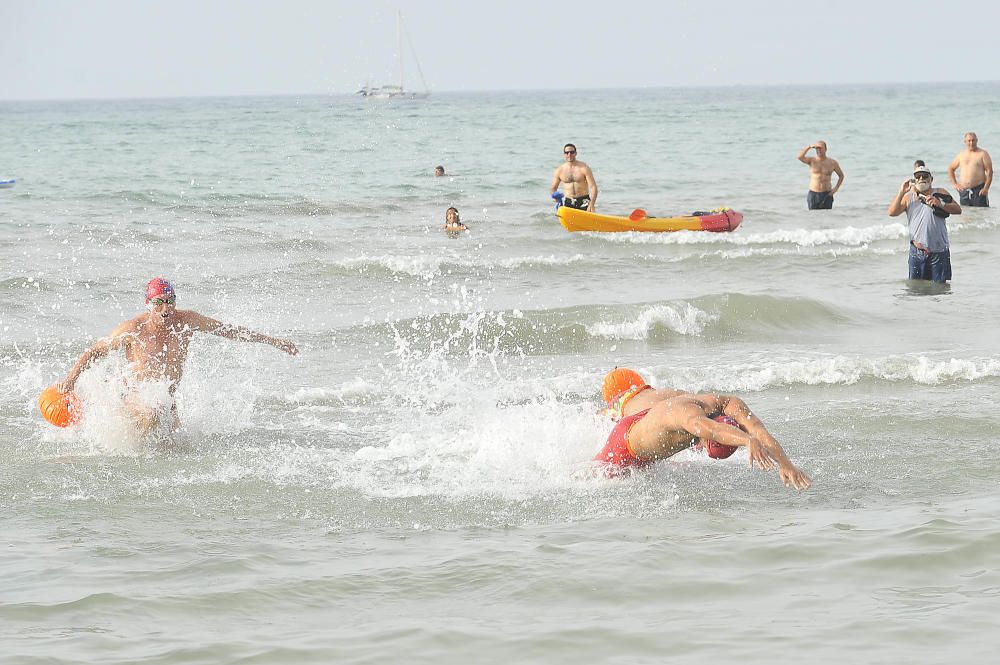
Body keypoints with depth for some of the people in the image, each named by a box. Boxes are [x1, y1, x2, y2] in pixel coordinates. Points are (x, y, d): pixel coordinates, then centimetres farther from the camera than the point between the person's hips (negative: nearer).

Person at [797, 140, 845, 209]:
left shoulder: (832, 162, 2)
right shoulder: (811, 160, 0)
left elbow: (841, 175, 15)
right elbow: (800, 157, -20)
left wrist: (836, 188, 1)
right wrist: (809, 147, -26)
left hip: (827, 195, 0)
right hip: (813, 195, 0)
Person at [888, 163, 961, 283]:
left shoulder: (940, 193, 8)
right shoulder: (908, 197, 11)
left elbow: (958, 210, -1)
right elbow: (892, 212, -1)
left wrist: (940, 204, -17)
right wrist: (901, 192, -7)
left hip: (939, 251, -1)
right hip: (917, 250, 1)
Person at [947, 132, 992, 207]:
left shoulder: (982, 154, 0)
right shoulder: (961, 155, 13)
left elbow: (989, 171, -4)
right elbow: (950, 168, 23)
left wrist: (986, 188, -13)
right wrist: (954, 184, 11)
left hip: (979, 190, -5)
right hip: (964, 191, 5)